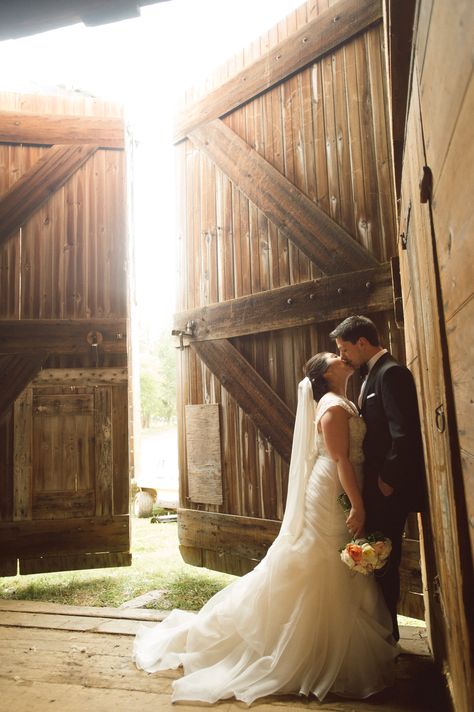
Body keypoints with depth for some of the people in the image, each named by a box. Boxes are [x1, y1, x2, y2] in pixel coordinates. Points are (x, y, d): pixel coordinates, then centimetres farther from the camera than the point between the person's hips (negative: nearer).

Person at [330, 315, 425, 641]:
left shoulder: (391, 372, -17)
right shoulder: (376, 373, 14)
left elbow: (405, 432, -23)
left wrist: (388, 479, -19)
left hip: (389, 487, -10)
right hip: (378, 483, 10)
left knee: (383, 560, 3)